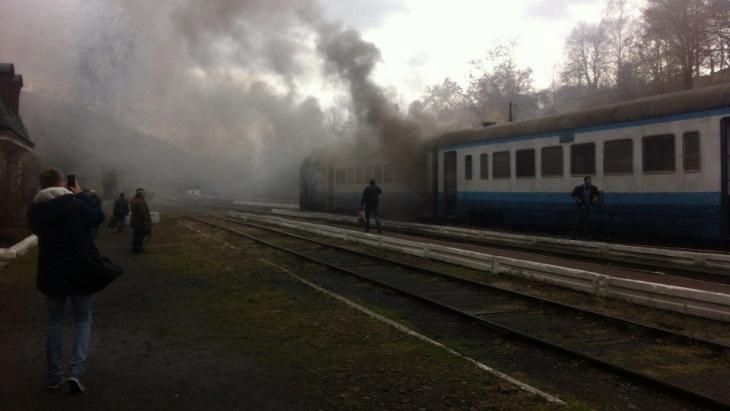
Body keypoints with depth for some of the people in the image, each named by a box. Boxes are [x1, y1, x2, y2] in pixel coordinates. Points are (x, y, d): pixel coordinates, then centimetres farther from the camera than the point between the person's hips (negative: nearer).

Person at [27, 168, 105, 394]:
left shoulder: (34, 210, -5)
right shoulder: (76, 205, -17)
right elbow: (99, 216, -1)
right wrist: (81, 195, 8)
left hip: (51, 274, 3)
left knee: (55, 320, 18)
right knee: (82, 319, 11)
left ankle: (55, 375, 17)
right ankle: (77, 371, -6)